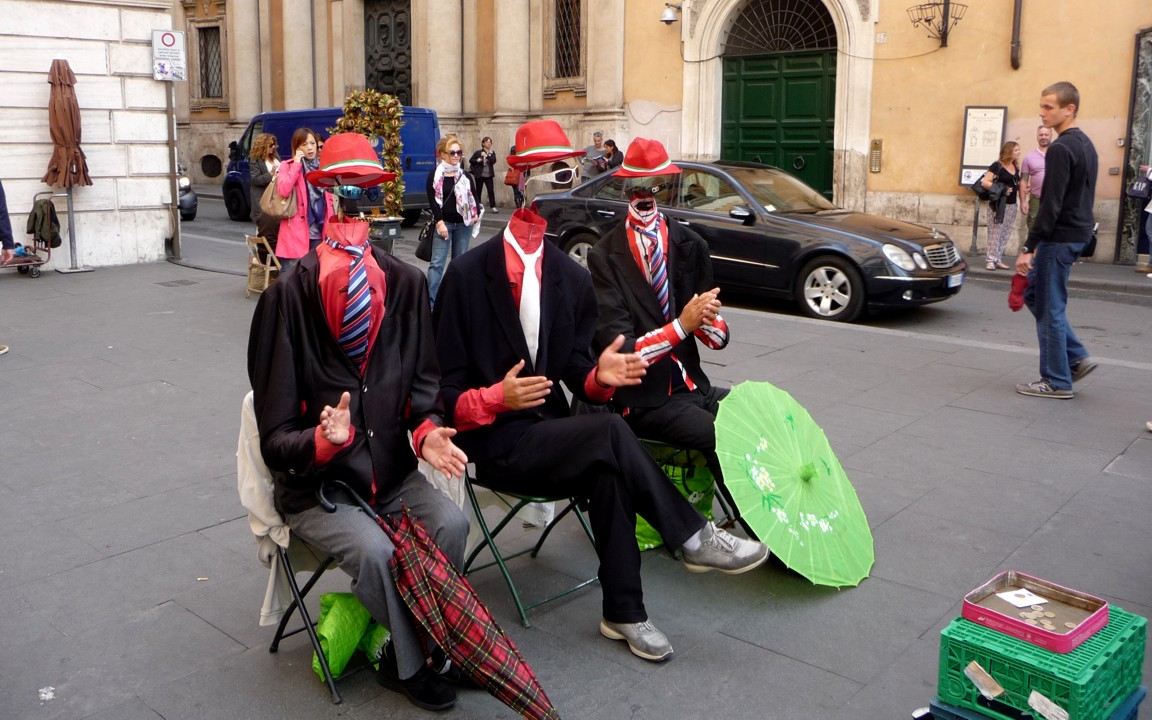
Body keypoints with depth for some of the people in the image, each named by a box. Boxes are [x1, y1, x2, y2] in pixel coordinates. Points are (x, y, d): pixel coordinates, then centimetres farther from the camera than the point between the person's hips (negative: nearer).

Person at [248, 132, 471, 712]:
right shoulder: (289, 295, -14)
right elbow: (277, 436, -12)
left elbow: (423, 380, 3)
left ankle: (402, 651, 3)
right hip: (316, 483, -3)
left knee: (451, 524, -21)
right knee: (376, 551, -27)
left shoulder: (406, 284, -3)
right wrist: (323, 439, -33)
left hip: (391, 468, 4)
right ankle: (413, 664, 3)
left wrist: (427, 429, -19)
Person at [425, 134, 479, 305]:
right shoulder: (435, 175, -2)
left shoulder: (465, 176, 9)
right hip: (443, 223, -4)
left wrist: (476, 214, -1)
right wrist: (439, 222, -15)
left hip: (463, 224, 4)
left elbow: (473, 196, 14)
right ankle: (431, 301, -9)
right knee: (437, 263, -8)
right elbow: (432, 200, -7)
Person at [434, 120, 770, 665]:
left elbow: (577, 371, 10)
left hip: (549, 429, 5)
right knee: (608, 432, -29)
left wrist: (600, 375, -14)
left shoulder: (572, 278, 9)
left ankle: (624, 613, -14)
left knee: (608, 474, -28)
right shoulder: (467, 274, -6)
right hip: (494, 442, -5)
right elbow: (447, 388, -6)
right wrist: (497, 398, -25)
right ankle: (692, 538, -14)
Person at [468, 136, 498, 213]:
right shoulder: (478, 152, -1)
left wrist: (486, 156, -16)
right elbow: (471, 160, 1)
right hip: (479, 175, -1)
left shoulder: (492, 153, 6)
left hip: (489, 175, 1)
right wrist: (477, 160, -17)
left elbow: (494, 161, -10)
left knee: (491, 191, -8)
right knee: (478, 191, 7)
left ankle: (492, 207, -8)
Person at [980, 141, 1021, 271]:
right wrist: (1001, 190, -20)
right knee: (995, 233, -6)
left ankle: (998, 260, 13)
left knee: (1005, 234, 7)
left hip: (1011, 205, 7)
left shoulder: (1016, 167, 12)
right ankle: (990, 260, -2)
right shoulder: (997, 166, -8)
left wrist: (1021, 187, 3)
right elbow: (984, 182, -14)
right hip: (998, 205, -7)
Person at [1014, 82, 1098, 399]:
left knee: (1049, 307, -2)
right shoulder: (1086, 144, 14)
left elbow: (1051, 204, -23)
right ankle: (1077, 358, 18)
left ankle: (1057, 382, 6)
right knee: (1034, 292, 18)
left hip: (1060, 237, -10)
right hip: (1079, 233, 10)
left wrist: (1029, 248, -21)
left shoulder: (1060, 149, -17)